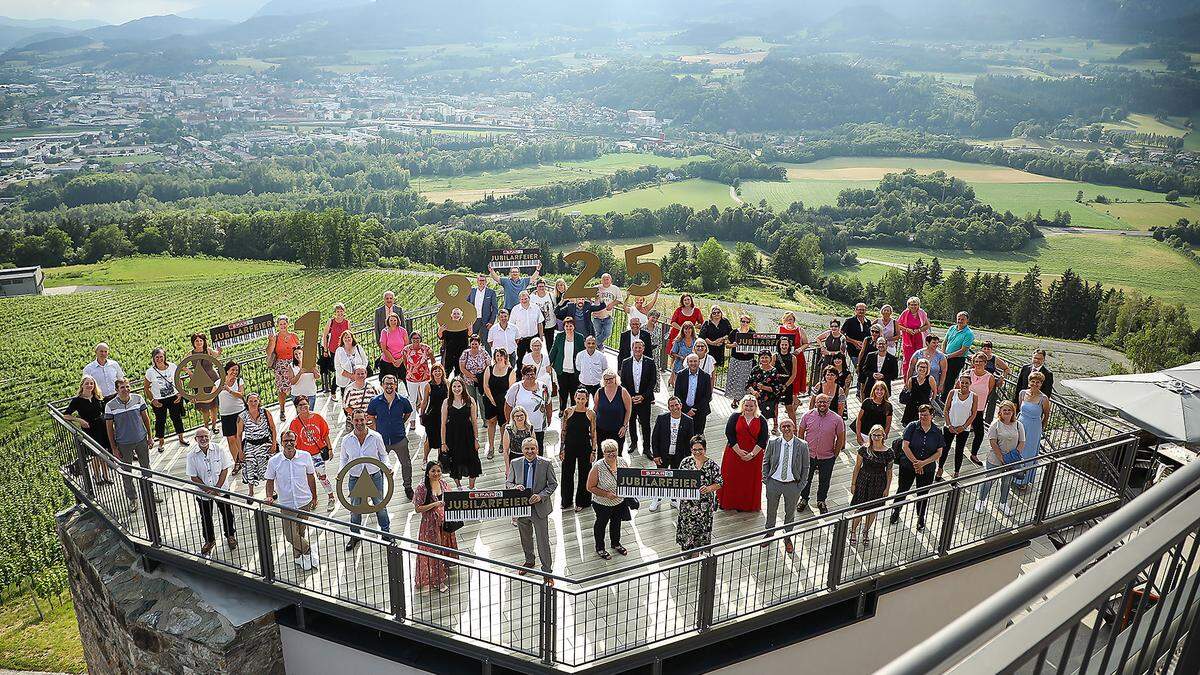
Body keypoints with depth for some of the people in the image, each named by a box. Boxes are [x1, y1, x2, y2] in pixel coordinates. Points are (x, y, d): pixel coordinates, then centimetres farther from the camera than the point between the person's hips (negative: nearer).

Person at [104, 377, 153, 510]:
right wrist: (114, 448, -5)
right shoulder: (110, 406, -12)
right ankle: (132, 499, 22)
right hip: (123, 444, -2)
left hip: (141, 440, 2)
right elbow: (109, 427, -5)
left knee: (146, 468, 16)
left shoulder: (138, 399, -6)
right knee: (126, 473, 8)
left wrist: (149, 436, 6)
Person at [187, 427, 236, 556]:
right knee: (206, 518, 16)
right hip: (203, 492, 1)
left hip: (221, 490, 0)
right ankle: (209, 540, 37)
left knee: (227, 514, 14)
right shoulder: (192, 456, -12)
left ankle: (230, 536, 37)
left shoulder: (220, 450, -13)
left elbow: (225, 470, -9)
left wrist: (216, 488, -15)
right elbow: (194, 477, -8)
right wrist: (208, 490, -15)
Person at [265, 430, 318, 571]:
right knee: (290, 535, -4)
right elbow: (270, 481, 1)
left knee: (300, 532, 14)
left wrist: (314, 498, 10)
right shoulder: (274, 461, -11)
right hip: (287, 505, -1)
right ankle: (308, 551, 23)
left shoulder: (305, 456, -9)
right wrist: (269, 496, -17)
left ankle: (298, 557, 37)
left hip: (305, 502, 1)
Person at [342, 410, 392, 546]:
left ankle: (386, 532, 32)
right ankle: (355, 535, 34)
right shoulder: (346, 440, -6)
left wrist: (386, 466, -13)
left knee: (380, 506, 11)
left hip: (375, 476, -1)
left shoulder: (376, 437, -9)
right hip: (355, 478, 1)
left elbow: (383, 455, 4)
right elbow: (344, 459, 8)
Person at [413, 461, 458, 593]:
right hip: (431, 524, -5)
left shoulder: (443, 482, -1)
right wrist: (435, 504, -25)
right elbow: (418, 508, -16)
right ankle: (437, 580, 19)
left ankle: (444, 573, 38)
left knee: (445, 547, 18)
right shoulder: (422, 488, -17)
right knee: (434, 551, 5)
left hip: (444, 522, 5)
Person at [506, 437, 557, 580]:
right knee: (525, 537, 22)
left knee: (543, 540, 0)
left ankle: (547, 571, 14)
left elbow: (553, 484, -6)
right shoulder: (515, 463, -4)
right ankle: (529, 561, 46)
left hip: (539, 507, -3)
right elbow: (508, 482, 5)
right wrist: (515, 487, -19)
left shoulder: (546, 464, -10)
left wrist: (541, 496, -20)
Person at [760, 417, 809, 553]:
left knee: (790, 512, 16)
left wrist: (801, 486, -4)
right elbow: (765, 462, 3)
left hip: (793, 485, -1)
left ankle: (787, 538, 39)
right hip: (774, 483, 1)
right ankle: (769, 534, 42)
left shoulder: (802, 445, -12)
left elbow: (805, 467, -2)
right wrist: (765, 480, -1)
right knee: (771, 510, 18)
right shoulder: (772, 443, -10)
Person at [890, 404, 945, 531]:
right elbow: (905, 446, -14)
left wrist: (923, 463, -16)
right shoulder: (912, 426, -12)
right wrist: (915, 462, -18)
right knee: (903, 489, 13)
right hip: (908, 466, -1)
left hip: (927, 469, 1)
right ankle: (895, 512, 35)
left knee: (923, 494, 14)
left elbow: (939, 453, -6)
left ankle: (920, 519, 35)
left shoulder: (937, 432, -5)